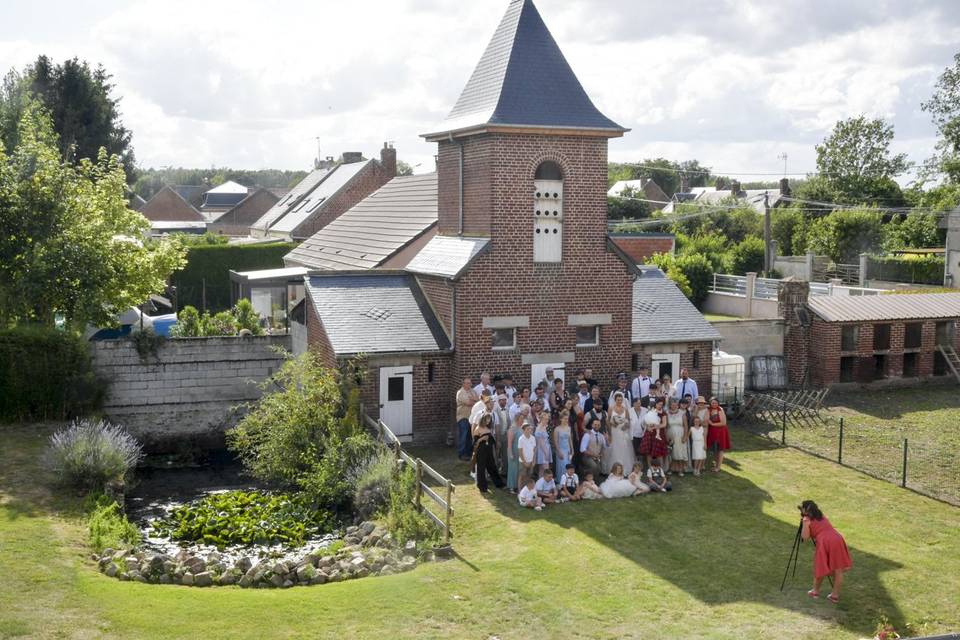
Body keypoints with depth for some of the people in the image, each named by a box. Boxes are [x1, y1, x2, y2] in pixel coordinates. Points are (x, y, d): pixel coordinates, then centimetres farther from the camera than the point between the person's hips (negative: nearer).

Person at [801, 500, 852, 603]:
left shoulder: (807, 520, 8)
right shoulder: (822, 517, 26)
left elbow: (805, 537, 5)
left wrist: (804, 523, 14)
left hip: (824, 542, -5)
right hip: (837, 539, 5)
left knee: (821, 568, 12)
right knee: (838, 569, 9)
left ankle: (815, 591, 27)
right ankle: (835, 595, 14)